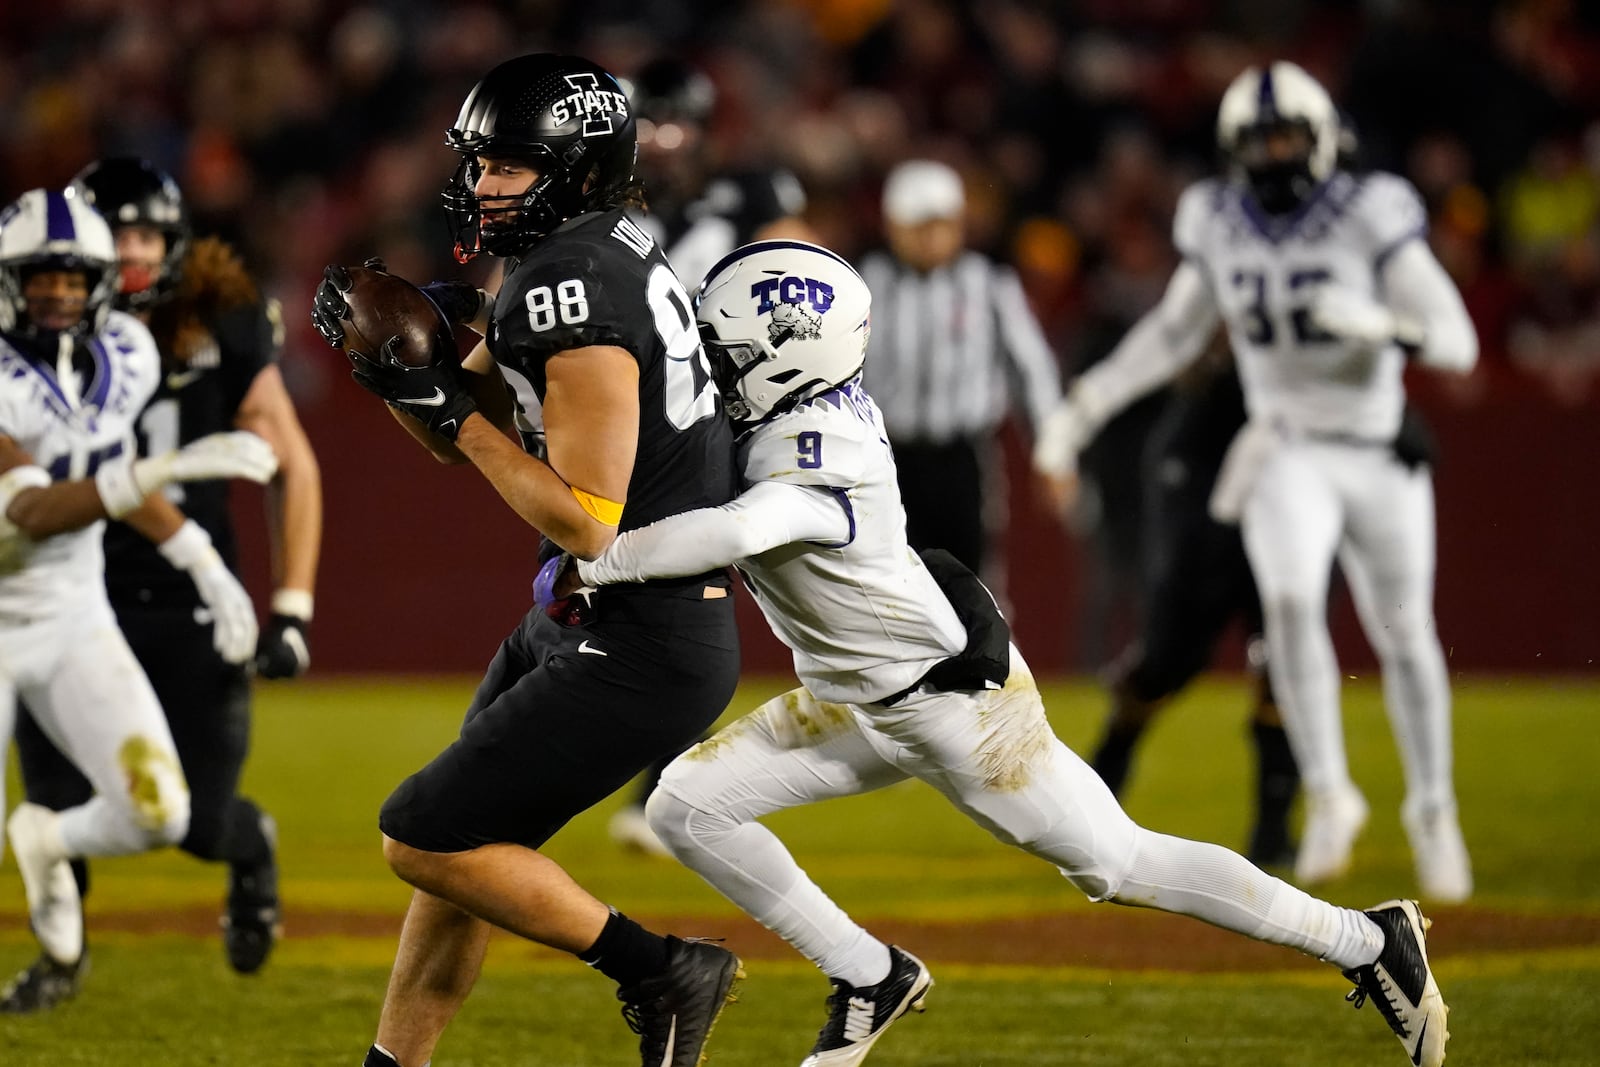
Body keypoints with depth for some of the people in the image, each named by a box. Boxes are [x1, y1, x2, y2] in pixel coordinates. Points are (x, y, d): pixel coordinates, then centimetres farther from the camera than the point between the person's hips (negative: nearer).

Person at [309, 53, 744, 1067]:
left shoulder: (578, 293, -24)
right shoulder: (600, 253, 7)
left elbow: (585, 522, -24)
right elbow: (472, 437, 16)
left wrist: (454, 409, -17)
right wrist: (383, 356, -2)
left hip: (639, 658, -10)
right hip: (587, 622, 10)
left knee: (429, 841, -5)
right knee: (461, 844, 15)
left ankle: (662, 973, 3)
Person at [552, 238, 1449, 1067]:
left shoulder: (819, 463, -32)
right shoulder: (818, 411, -6)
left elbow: (732, 532, -51)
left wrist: (594, 564, -41)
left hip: (956, 705, -9)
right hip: (864, 703, 9)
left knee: (1120, 866, 1)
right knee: (688, 806, 1)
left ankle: (1368, 942, 15)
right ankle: (869, 978, 12)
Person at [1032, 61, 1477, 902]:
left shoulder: (1370, 218, -14)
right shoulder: (1220, 225, -2)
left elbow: (1456, 341, -17)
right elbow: (1176, 330, 14)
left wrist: (1381, 326, -37)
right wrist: (1085, 407, 8)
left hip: (1380, 457, -1)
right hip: (1287, 456, 1)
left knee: (1403, 636, 9)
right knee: (1292, 604, -24)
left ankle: (1432, 808, 31)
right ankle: (1329, 795, -10)